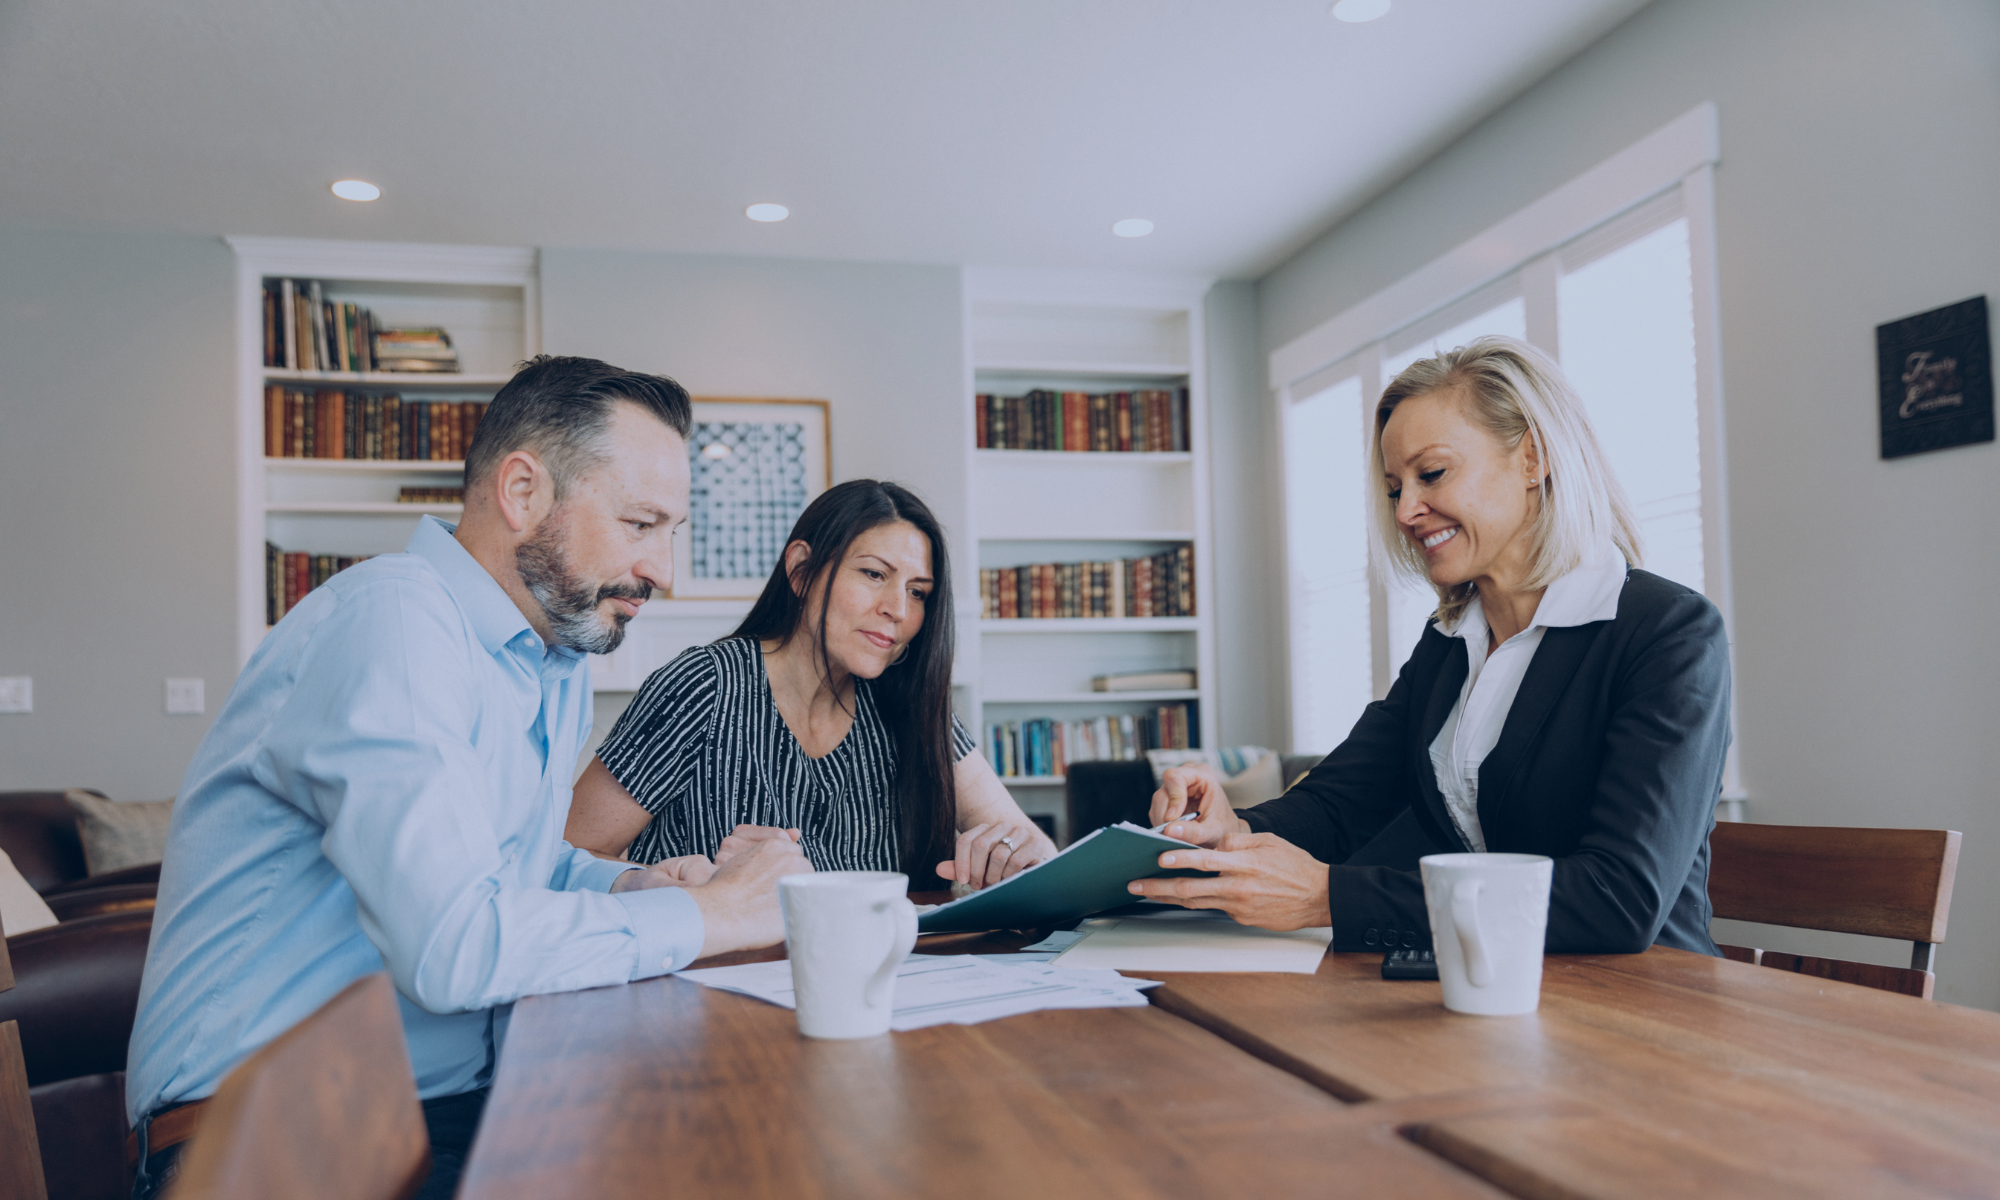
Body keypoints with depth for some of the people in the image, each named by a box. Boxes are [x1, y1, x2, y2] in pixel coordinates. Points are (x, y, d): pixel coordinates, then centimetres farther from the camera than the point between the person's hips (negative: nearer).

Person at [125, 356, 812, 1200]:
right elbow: (451, 946, -28)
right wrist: (707, 915, -16)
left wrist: (636, 886, 3)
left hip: (467, 1110, 8)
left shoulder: (561, 666, 13)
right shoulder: (393, 617, -19)